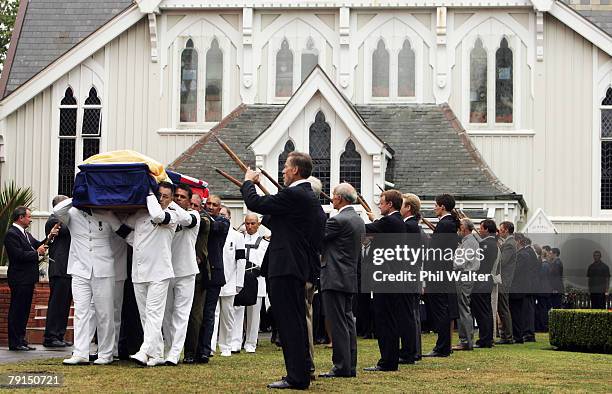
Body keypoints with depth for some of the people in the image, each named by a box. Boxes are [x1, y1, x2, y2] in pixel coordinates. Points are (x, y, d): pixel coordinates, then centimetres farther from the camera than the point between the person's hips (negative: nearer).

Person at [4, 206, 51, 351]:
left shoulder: (26, 234, 17)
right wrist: (37, 253, -14)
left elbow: (37, 245, 14)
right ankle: (15, 343, -1)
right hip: (19, 279, -10)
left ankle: (21, 340, 20)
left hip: (28, 278, 10)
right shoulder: (12, 234, -13)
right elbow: (19, 255, -22)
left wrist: (49, 238, 1)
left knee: (24, 310, 13)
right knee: (17, 311, -5)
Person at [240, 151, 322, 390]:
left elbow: (255, 203, -13)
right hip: (300, 266, 10)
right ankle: (301, 372, 23)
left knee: (289, 322, -7)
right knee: (296, 321, 16)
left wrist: (249, 182, 4)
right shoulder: (310, 197, 15)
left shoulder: (293, 195, -16)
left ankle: (297, 377, -6)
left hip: (285, 267, -10)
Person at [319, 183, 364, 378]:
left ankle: (341, 367, -8)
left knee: (338, 324, -8)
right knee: (348, 322, 11)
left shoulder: (338, 221, -16)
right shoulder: (359, 221, 14)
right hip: (351, 279, 9)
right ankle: (350, 366, 14)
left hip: (335, 279, -9)